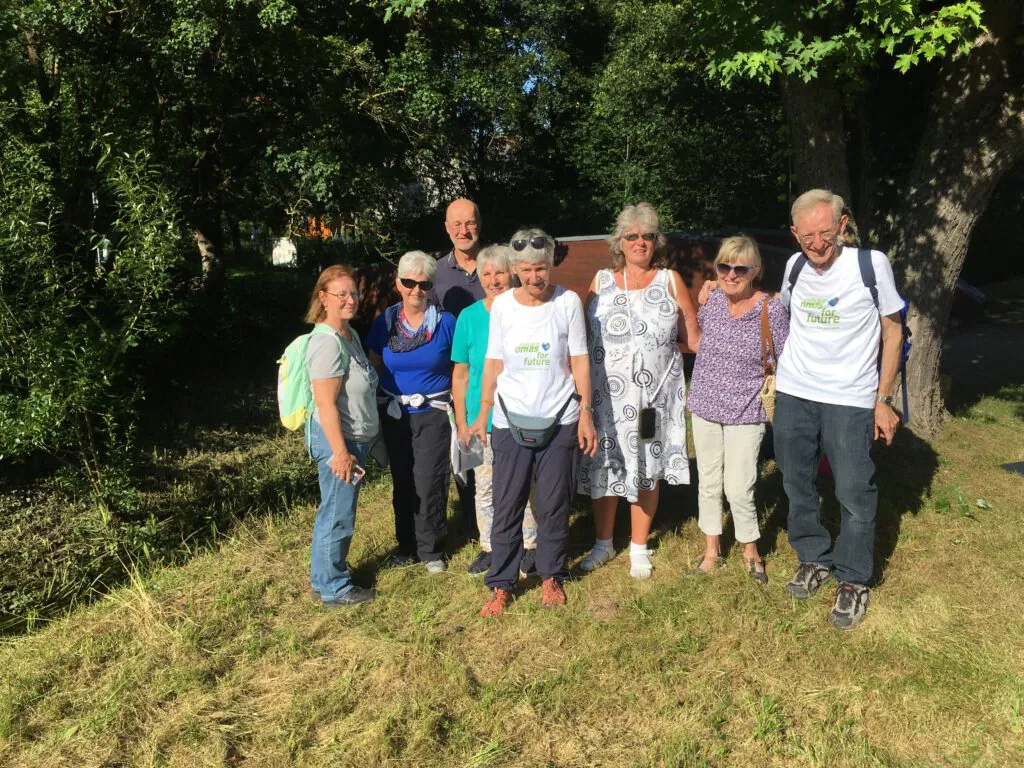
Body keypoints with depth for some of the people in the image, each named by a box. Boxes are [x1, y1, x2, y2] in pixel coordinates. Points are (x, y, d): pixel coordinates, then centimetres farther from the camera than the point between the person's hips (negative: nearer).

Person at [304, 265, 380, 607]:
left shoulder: (350, 334, 9)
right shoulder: (327, 343, -21)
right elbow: (326, 404, -23)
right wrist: (340, 452, -22)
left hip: (355, 437, 10)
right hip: (339, 439, -10)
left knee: (334, 512, 20)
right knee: (338, 515, 3)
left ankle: (324, 577, 35)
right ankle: (334, 589, 18)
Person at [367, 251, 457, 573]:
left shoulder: (446, 322, -7)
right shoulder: (384, 322, 0)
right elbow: (374, 369, 7)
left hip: (433, 413, -3)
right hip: (395, 414, 3)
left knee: (429, 483, -4)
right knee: (402, 483, 14)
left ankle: (430, 549, 16)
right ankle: (406, 544, 30)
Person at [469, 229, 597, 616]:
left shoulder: (568, 302, -4)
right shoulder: (502, 304, 0)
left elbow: (579, 361, 0)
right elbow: (494, 362, 5)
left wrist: (585, 413, -3)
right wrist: (483, 413, 4)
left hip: (559, 421, -1)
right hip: (510, 421, 1)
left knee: (554, 505, 8)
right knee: (507, 505, 4)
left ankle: (550, 576, 29)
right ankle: (501, 585, 18)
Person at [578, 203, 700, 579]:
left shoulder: (671, 281, 4)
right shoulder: (601, 281, 7)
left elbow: (694, 337, 3)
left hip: (655, 395, -1)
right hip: (606, 394, 1)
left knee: (647, 471, 7)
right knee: (604, 468, 6)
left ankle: (639, 547, 24)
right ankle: (603, 543, 25)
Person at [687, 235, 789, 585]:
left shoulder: (772, 310, -12)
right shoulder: (711, 300, -3)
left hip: (746, 413, -3)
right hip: (705, 407, 4)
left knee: (738, 489, -3)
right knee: (708, 482, 13)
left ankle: (751, 552, 23)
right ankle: (711, 550, 31)